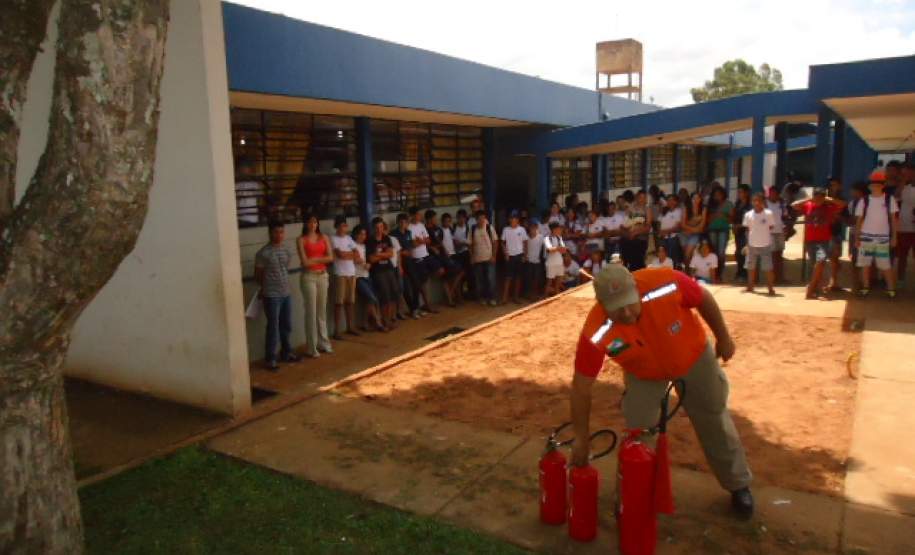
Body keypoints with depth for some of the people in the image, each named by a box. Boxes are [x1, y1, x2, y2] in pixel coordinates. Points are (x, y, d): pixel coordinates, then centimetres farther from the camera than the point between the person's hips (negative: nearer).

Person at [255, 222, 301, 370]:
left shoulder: (286, 250, 6)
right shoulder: (263, 253, -13)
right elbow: (258, 275, -4)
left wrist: (284, 284, 11)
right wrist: (265, 288, 9)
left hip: (286, 294, 6)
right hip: (271, 296, -6)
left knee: (286, 326, 15)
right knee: (273, 328, -1)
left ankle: (286, 353, 30)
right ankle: (270, 359, 8)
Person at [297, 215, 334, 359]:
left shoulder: (324, 238, 9)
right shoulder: (301, 240, -3)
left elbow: (330, 258, 0)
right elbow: (305, 262, -12)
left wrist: (314, 258, -10)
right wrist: (321, 259, -3)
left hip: (323, 276, 4)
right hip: (308, 277, -4)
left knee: (322, 310, 11)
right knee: (311, 311, -2)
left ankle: (323, 342, 22)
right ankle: (311, 347, 4)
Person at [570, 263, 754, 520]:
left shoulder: (667, 284, -41)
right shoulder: (596, 333, -38)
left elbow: (704, 299, -18)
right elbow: (581, 387, -26)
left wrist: (723, 338, -5)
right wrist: (582, 439, -19)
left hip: (693, 357, 1)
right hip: (643, 374, 0)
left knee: (715, 421, 15)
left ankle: (739, 486, 38)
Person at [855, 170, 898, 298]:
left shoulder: (890, 199, 1)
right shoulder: (864, 201, 2)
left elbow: (893, 219, 4)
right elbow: (859, 220, 4)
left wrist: (894, 237, 0)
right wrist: (856, 238, 1)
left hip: (883, 238, -1)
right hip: (866, 237, 1)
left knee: (886, 266, -1)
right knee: (865, 265, 4)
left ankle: (891, 290, 6)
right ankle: (865, 289, 13)